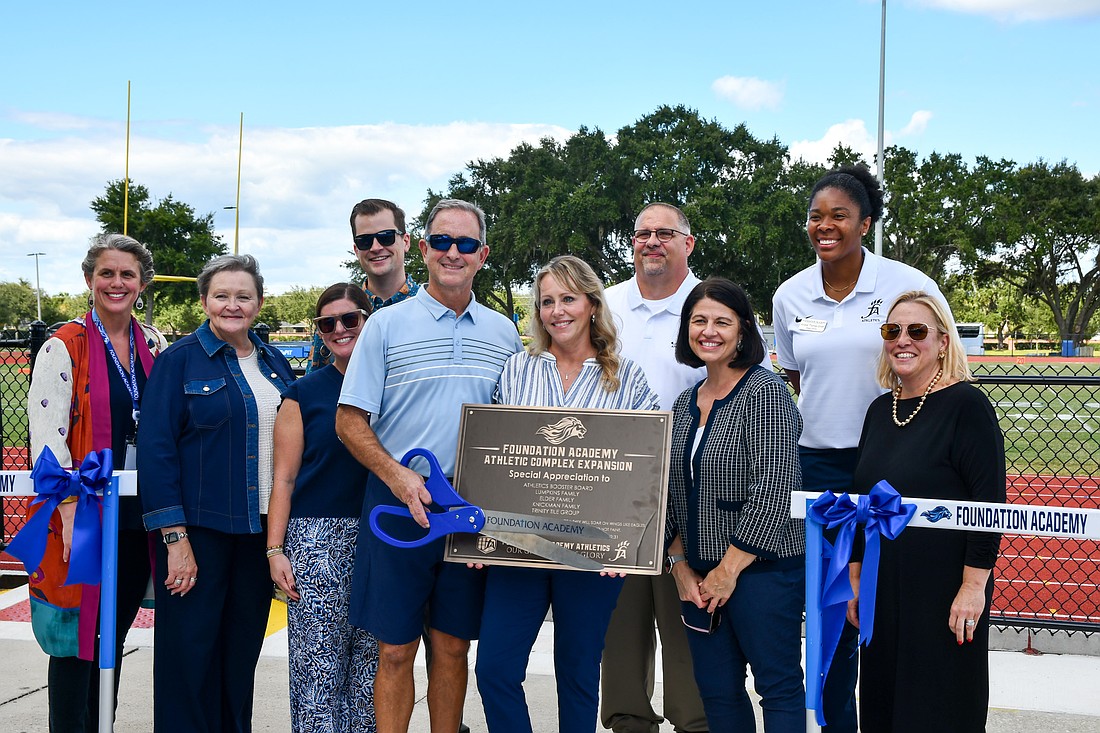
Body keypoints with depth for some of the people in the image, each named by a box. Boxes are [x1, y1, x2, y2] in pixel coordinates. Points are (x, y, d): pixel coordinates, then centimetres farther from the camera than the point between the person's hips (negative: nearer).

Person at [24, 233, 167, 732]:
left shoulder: (156, 348, 9)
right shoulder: (63, 349, -6)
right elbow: (46, 437, -12)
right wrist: (72, 514, -20)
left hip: (138, 517, 5)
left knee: (114, 636, 13)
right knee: (76, 637, 1)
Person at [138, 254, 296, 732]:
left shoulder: (274, 365, 11)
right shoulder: (180, 360, -5)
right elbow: (155, 449, -10)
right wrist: (174, 537, -16)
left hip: (261, 529, 5)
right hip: (198, 529, -5)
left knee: (243, 649, 12)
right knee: (190, 649, 0)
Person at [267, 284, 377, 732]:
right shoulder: (305, 394, 5)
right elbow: (283, 480, 3)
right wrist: (274, 549, -5)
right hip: (316, 539, -2)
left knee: (372, 660, 6)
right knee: (317, 661, -3)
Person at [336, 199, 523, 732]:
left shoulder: (504, 334, 9)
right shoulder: (386, 325, -1)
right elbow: (349, 422, -3)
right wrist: (397, 476, -18)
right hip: (400, 505, -2)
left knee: (453, 646, 10)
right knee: (395, 649, 2)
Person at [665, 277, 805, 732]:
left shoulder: (765, 392, -11)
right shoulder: (685, 404, 12)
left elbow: (773, 488, -18)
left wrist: (731, 568, -16)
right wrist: (679, 564, 4)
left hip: (763, 570, -7)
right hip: (699, 576, 7)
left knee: (778, 687, 1)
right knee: (717, 693, 12)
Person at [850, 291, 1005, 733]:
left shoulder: (966, 404, -10)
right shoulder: (880, 410, 11)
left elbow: (989, 502, -14)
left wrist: (974, 585, -17)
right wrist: (854, 579, 14)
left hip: (946, 593, -7)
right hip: (883, 591, 7)